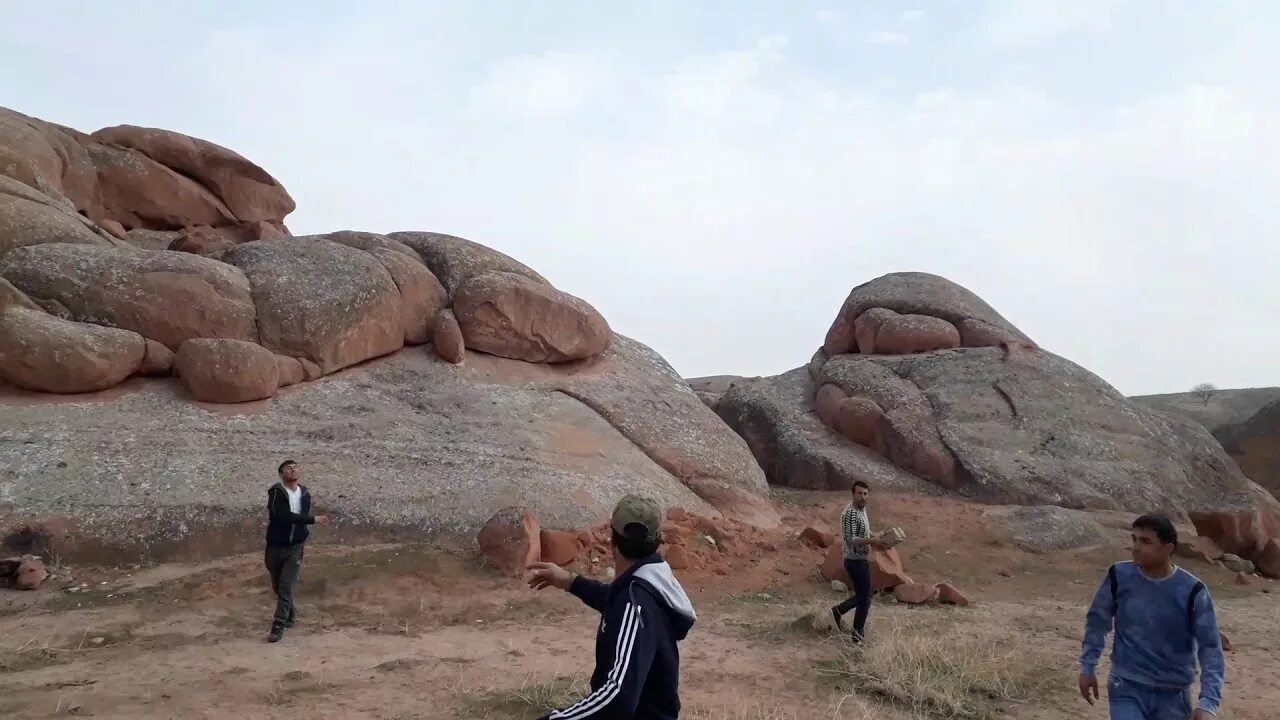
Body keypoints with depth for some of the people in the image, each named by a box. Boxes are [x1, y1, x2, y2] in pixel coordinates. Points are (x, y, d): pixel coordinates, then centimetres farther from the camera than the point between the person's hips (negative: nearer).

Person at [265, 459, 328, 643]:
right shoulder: (276, 492, -13)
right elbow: (284, 516, -26)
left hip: (295, 546, 1)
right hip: (276, 546, -1)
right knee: (278, 586, 11)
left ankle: (279, 624, -5)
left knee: (287, 585, -9)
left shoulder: (305, 493, 2)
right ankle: (289, 614, 33)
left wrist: (304, 538, 8)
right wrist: (313, 519, -25)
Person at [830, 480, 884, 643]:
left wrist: (874, 541, 6)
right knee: (865, 597, 1)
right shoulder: (850, 513, -22)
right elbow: (850, 540, -28)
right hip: (856, 561, -9)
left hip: (861, 559, 9)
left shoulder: (862, 509, 9)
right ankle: (858, 635, 12)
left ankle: (838, 611, 30)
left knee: (862, 595, 18)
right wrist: (872, 541, -30)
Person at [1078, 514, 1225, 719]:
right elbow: (1098, 621, 5)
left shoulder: (1191, 591, -14)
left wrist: (1209, 703, -18)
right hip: (1126, 687, 0)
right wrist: (1088, 667, 7)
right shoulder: (1119, 577, -9)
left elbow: (1210, 647, -9)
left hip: (1172, 694, 0)